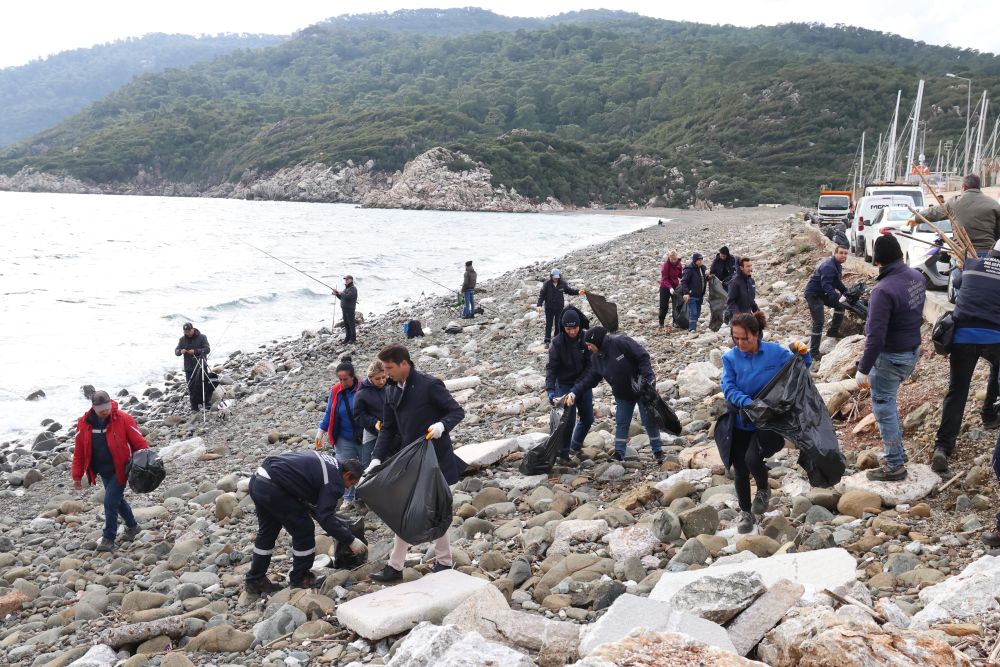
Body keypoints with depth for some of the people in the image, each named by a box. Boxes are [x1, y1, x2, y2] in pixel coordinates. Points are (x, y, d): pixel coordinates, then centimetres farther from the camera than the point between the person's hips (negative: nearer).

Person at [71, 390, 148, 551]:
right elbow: (79, 451, 4)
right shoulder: (84, 423, -4)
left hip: (120, 470, -5)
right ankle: (132, 526, 40)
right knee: (116, 499, 18)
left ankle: (109, 538, 5)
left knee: (110, 502, -10)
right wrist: (77, 476, 5)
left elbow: (139, 443, -10)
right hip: (103, 472, 5)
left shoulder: (123, 419, -15)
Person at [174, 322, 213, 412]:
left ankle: (206, 403, 2)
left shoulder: (202, 337, -2)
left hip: (200, 366, -3)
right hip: (189, 367, 3)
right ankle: (194, 407, 11)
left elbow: (207, 349, -10)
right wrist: (180, 351, -18)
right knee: (191, 387, 4)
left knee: (201, 385, -10)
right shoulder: (182, 339, 8)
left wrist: (195, 351, -25)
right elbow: (176, 351, 7)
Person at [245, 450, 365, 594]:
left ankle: (255, 580, 35)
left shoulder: (328, 462, 20)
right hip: (272, 489, -10)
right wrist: (351, 540, -7)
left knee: (267, 531, 25)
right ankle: (300, 578, 19)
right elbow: (326, 518, -13)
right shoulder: (334, 481, -8)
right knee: (304, 530, 5)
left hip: (257, 481, 10)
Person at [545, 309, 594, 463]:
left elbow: (591, 362, -5)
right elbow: (551, 367, -15)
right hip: (565, 385, -4)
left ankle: (576, 445, 35)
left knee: (588, 418, 12)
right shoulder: (557, 342, -15)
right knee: (568, 420, -9)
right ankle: (563, 453, 5)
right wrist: (550, 389, -25)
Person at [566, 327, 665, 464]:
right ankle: (619, 454, 14)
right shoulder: (595, 358, -2)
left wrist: (647, 378, -29)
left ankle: (658, 451, 16)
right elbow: (589, 378, -2)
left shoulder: (621, 343, -24)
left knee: (649, 421, 2)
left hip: (642, 390, -6)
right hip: (622, 395, 6)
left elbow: (643, 356, -24)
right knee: (621, 423, 6)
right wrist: (574, 392, -14)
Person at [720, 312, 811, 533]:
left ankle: (763, 490, 12)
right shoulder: (730, 357, -7)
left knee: (752, 459, -23)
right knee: (740, 470, 8)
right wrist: (748, 403, -29)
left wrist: (803, 355, -16)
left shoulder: (775, 352, -8)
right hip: (740, 423, 2)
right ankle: (746, 513, 31)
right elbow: (729, 388, -13)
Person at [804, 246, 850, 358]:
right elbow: (826, 285, -36)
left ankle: (833, 331, 26)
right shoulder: (828, 266, -25)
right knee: (818, 322, -13)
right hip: (813, 294, -10)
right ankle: (814, 351, -9)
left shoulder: (838, 265, 8)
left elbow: (837, 282, 20)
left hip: (823, 293, 10)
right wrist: (837, 297, -48)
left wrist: (847, 291, 7)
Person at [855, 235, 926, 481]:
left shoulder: (883, 290, -28)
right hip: (912, 351, 8)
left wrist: (863, 369, -20)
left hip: (890, 357, -8)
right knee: (888, 400, 29)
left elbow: (876, 337, -28)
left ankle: (895, 465, 9)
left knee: (883, 407, 4)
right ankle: (895, 438, 44)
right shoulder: (916, 276, -3)